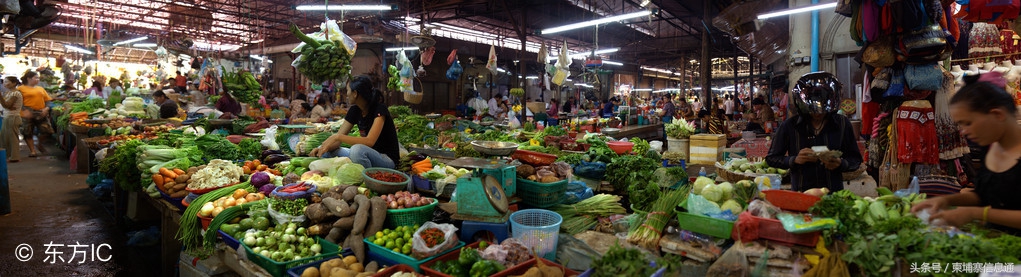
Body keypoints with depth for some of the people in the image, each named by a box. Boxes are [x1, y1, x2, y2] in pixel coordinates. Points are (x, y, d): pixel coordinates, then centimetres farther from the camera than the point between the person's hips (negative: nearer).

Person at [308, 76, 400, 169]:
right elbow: (338, 137, 0)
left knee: (357, 149, -35)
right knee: (326, 151, -3)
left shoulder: (379, 110, -18)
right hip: (367, 155, 7)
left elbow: (369, 141, -29)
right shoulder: (355, 110, 3)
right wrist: (323, 147, -20)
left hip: (387, 158, -7)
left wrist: (338, 137, -31)